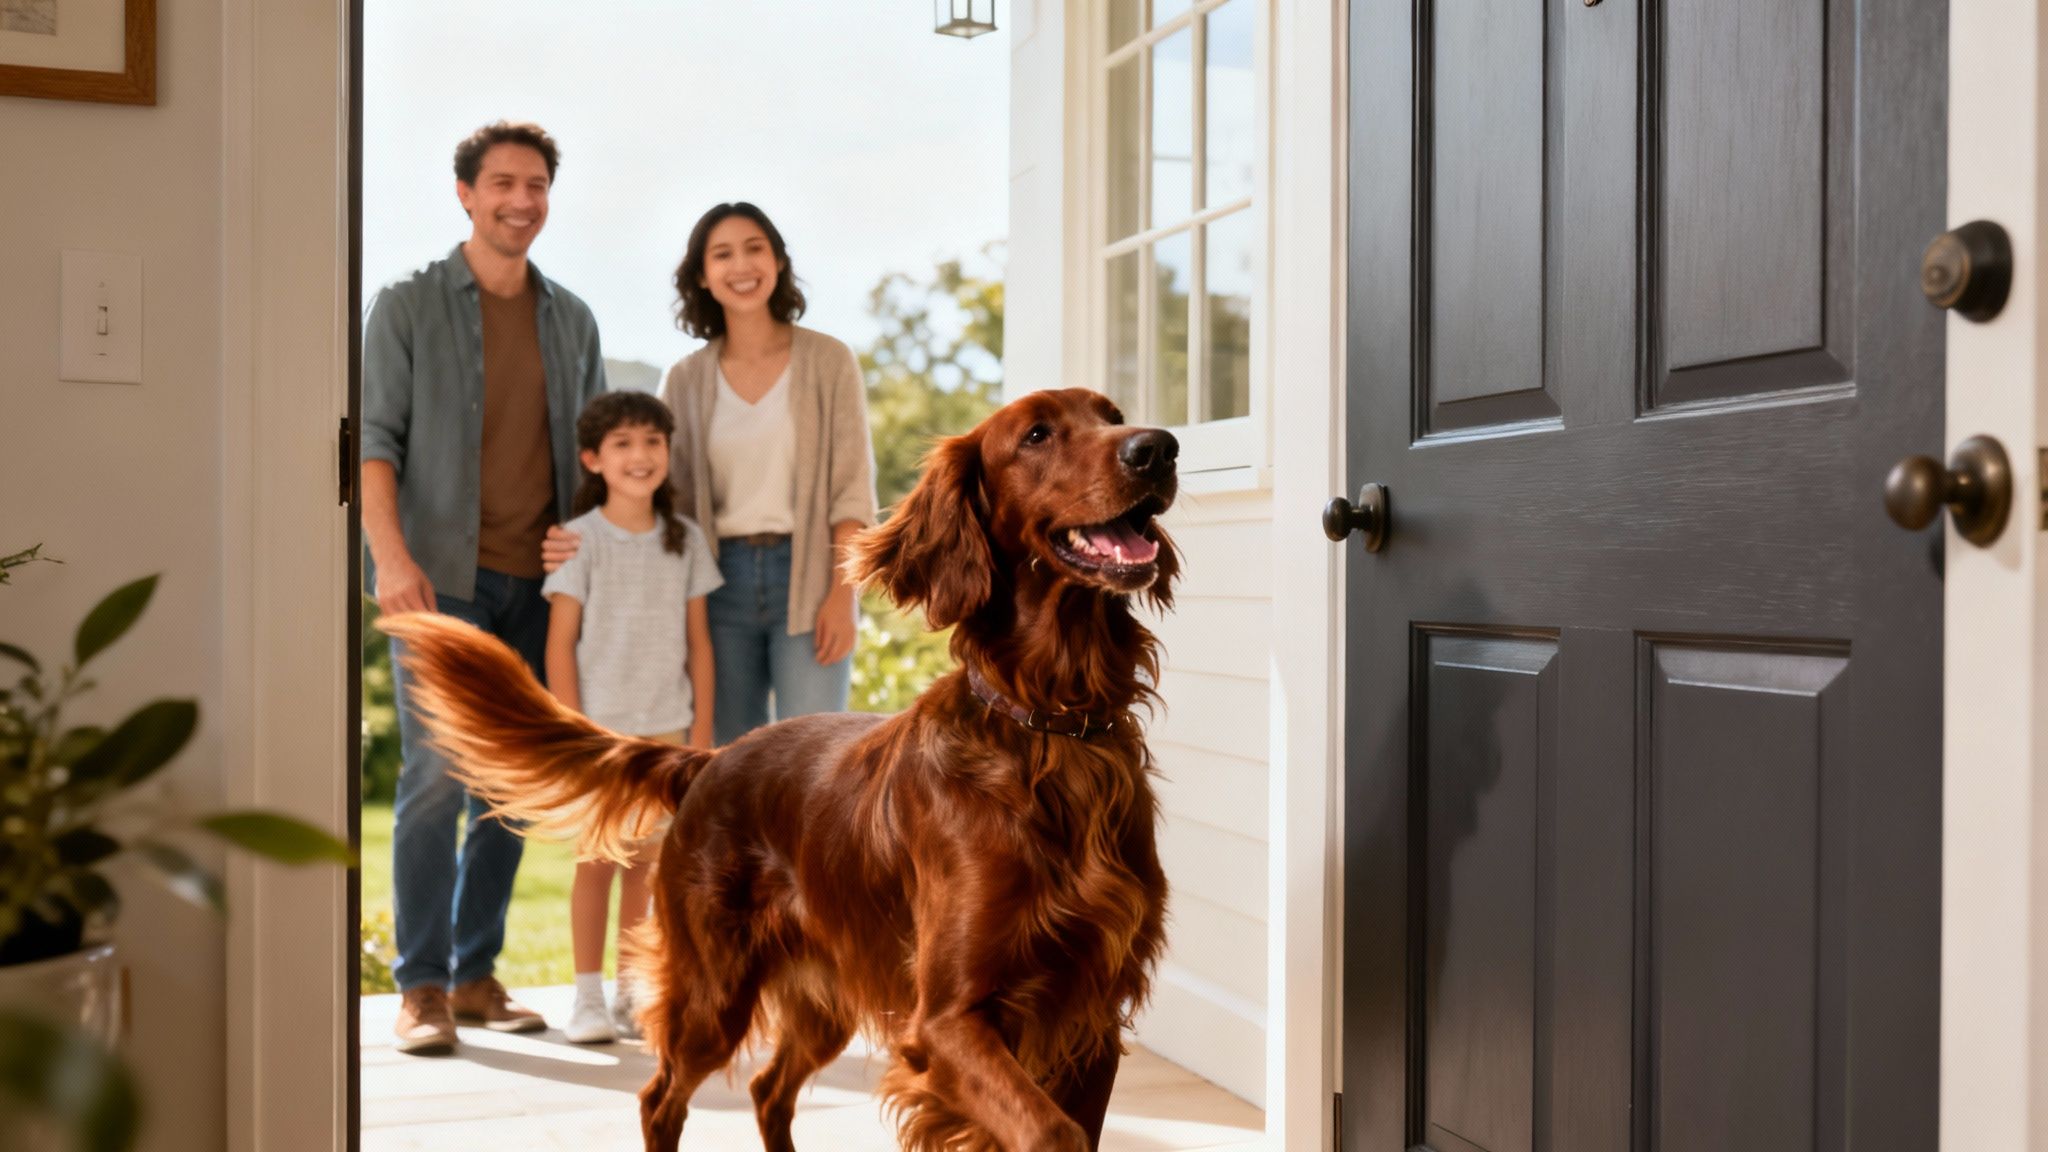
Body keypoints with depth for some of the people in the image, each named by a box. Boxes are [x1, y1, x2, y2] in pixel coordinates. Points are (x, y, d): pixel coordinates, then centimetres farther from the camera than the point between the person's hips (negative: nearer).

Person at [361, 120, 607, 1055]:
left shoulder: (571, 320, 13)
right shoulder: (408, 307, 1)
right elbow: (373, 440, -6)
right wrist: (392, 557, -21)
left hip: (537, 585, 4)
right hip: (441, 580, -4)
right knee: (436, 776, -10)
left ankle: (477, 977, 16)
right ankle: (422, 989, -1)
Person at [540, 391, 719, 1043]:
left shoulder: (684, 540, 5)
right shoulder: (581, 539, -5)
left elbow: (697, 640, 7)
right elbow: (560, 643, -5)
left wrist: (702, 729, 4)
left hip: (665, 727, 3)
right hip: (599, 726, -3)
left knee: (645, 863, 8)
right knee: (597, 860, 0)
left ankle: (633, 993, 17)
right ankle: (588, 996, 8)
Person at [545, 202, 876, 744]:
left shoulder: (828, 361, -1)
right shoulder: (686, 380, 6)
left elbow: (851, 486, -4)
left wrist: (842, 596, -13)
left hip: (808, 577, -3)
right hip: (723, 580, 3)